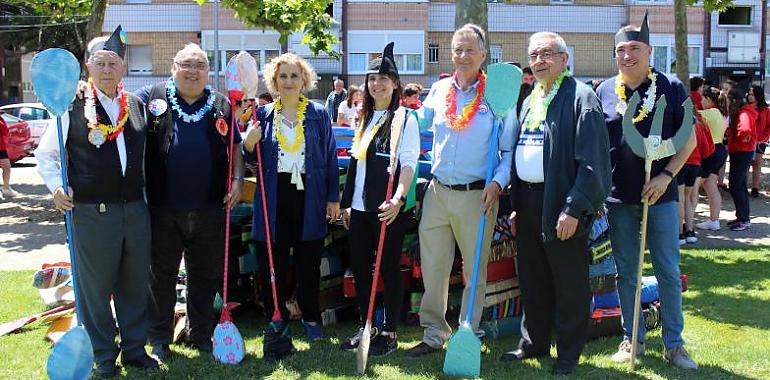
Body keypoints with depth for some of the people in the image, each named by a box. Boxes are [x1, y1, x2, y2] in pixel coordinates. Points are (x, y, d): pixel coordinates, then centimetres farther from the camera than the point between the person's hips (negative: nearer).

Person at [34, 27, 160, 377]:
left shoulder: (137, 105, 9)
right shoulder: (73, 107, -3)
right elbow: (45, 154, 4)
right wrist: (57, 187, -11)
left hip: (136, 210, 4)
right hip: (91, 213, -4)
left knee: (135, 285, 12)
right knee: (95, 287, 6)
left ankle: (134, 348, 27)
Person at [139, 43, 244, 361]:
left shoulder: (221, 105, 10)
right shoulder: (151, 97, 2)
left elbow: (235, 145, 14)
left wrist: (237, 180, 1)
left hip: (209, 209, 2)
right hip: (163, 209, -2)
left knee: (205, 276, 12)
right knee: (161, 276, 8)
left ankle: (201, 335, 27)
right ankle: (159, 339, 21)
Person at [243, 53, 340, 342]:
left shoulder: (318, 115, 4)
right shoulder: (264, 115, 8)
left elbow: (330, 158, 5)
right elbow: (253, 160, 11)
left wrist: (333, 198, 1)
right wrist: (249, 144, -11)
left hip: (309, 198, -1)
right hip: (274, 199, 1)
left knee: (308, 263, 8)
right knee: (272, 263, 3)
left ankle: (311, 318, 23)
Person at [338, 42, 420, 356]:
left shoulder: (404, 119, -5)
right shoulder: (364, 119, 15)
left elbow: (409, 164, -13)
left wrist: (397, 199, -27)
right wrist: (347, 203, 16)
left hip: (388, 207, -7)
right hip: (360, 206, 7)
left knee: (389, 268, 1)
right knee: (360, 267, 10)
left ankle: (390, 333, 11)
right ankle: (365, 327, 23)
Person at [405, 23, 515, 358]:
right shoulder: (439, 90, 8)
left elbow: (509, 149, -4)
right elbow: (417, 124, 23)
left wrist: (498, 183, -15)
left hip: (477, 195, -4)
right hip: (437, 192, 4)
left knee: (475, 271, 8)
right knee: (432, 268, 8)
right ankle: (434, 333, 22)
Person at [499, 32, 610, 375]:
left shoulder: (581, 97, -9)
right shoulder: (529, 101, 16)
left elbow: (592, 162, -16)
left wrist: (573, 209, -21)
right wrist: (514, 198, 11)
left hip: (561, 204, -7)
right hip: (528, 202, 8)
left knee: (569, 283, 4)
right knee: (532, 279, 16)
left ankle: (568, 354, 16)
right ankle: (535, 342, 30)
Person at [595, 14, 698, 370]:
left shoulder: (671, 88, -1)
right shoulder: (604, 91, 5)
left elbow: (689, 139, 0)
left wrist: (666, 176, -12)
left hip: (660, 195, -2)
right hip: (618, 198, 2)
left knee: (668, 272, 4)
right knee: (625, 273, 10)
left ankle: (674, 344, 15)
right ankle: (632, 339, 22)